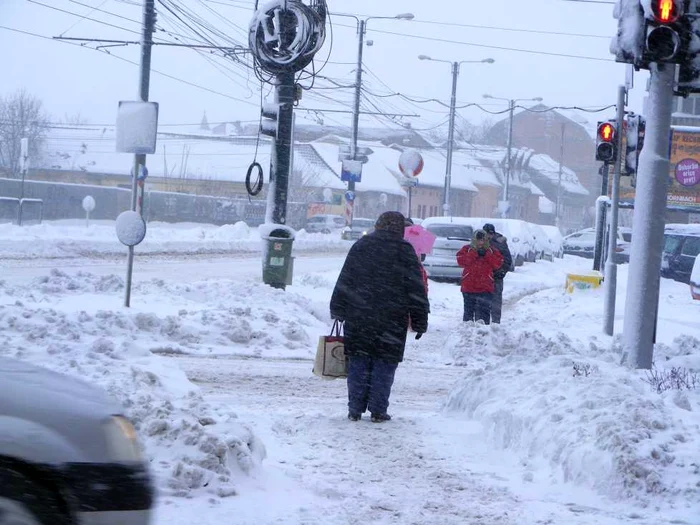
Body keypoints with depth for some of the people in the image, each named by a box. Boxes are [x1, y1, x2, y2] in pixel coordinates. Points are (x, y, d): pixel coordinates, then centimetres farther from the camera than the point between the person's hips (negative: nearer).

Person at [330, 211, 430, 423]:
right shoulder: (404, 251, -2)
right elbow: (416, 289, -2)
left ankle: (355, 409, 7)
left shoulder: (360, 246, 8)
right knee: (384, 364, 3)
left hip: (358, 318, 3)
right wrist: (420, 322, 3)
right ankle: (378, 410, 1)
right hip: (391, 321, -3)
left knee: (358, 364, 8)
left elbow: (344, 281, 10)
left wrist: (337, 311, 17)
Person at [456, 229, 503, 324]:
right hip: (469, 287, 0)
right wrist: (474, 253, -13)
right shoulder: (467, 249, 7)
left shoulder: (491, 251, 10)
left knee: (483, 312, -6)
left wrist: (486, 255, -10)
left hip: (485, 289, 0)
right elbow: (461, 261, -9)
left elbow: (498, 263, -2)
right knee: (468, 311, 9)